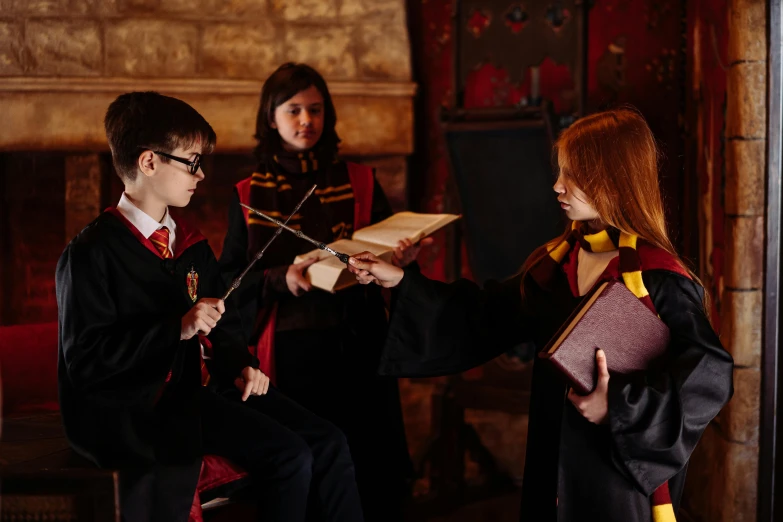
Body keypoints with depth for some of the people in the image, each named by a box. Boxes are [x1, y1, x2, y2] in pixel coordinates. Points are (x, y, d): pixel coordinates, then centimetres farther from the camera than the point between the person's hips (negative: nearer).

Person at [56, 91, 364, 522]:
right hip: (145, 402, -8)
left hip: (204, 385, 8)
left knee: (327, 444, -6)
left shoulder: (191, 245, 16)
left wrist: (241, 365, 1)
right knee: (288, 454, -21)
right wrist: (178, 328, -22)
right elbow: (85, 361, -16)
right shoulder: (92, 253, -10)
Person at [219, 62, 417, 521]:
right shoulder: (251, 195, 6)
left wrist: (401, 258, -15)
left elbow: (387, 252, 8)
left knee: (375, 475, 1)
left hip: (358, 346, 1)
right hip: (291, 350, -1)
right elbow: (232, 277, 2)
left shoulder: (360, 183, 8)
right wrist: (281, 279, -16)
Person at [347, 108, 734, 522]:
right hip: (554, 467, 6)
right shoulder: (554, 264, 5)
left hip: (625, 476, -6)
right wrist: (403, 283, 9)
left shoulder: (660, 280, -16)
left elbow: (711, 375, -22)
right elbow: (483, 318, 12)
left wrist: (619, 407, -27)